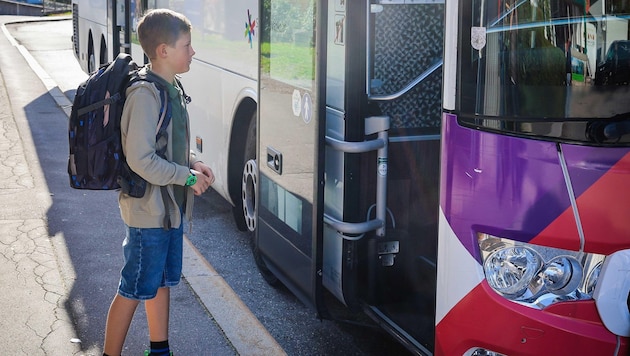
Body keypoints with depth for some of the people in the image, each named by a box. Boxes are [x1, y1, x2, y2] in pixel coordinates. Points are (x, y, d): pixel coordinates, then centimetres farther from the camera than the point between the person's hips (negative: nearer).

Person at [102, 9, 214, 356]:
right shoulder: (144, 95, -23)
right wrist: (188, 176, -17)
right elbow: (141, 160, -26)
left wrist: (193, 162, 0)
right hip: (149, 210, -9)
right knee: (133, 291, 2)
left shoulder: (172, 89, 6)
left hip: (172, 207, 9)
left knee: (162, 281, 20)